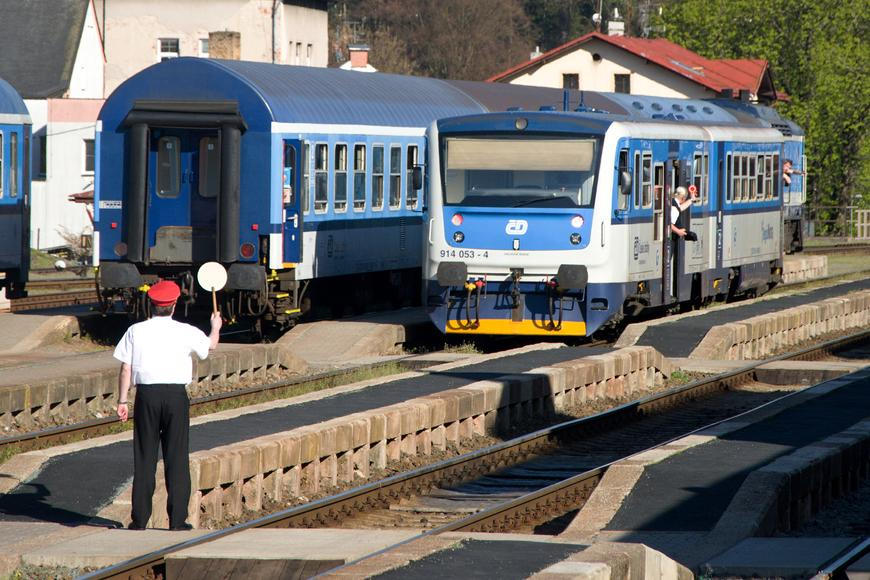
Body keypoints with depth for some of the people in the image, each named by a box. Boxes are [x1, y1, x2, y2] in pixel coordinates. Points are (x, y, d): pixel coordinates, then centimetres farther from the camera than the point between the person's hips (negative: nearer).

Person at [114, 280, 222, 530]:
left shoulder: (135, 331, 1)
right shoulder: (185, 332, 1)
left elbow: (126, 370, 0)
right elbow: (210, 345, 21)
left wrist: (122, 401, 7)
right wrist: (216, 327, 42)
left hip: (146, 395, 1)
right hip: (176, 394, -1)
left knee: (144, 457, 4)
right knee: (176, 458, 3)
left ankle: (140, 518, 4)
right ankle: (177, 518, 1)